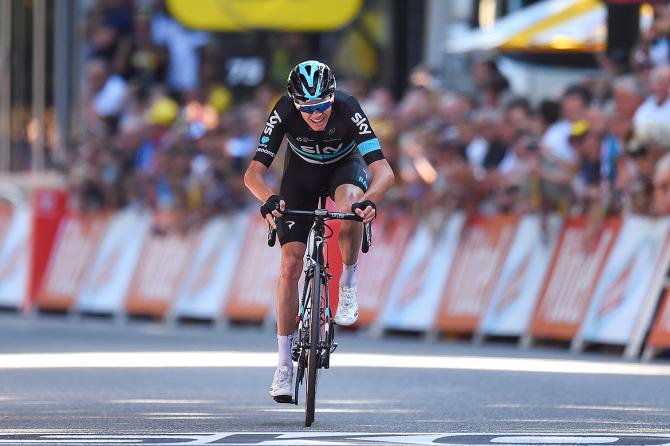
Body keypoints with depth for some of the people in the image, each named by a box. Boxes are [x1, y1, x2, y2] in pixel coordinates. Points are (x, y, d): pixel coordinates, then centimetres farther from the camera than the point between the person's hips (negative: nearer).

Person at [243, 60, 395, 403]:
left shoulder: (347, 109, -36)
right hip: (302, 171, 1)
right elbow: (253, 173, -37)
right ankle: (284, 365, -2)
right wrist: (269, 199, -58)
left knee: (349, 204, -38)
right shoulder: (285, 112, -33)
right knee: (291, 263, -10)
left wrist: (368, 200, -63)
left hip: (344, 166, -1)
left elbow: (384, 172, -42)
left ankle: (348, 283, -12)